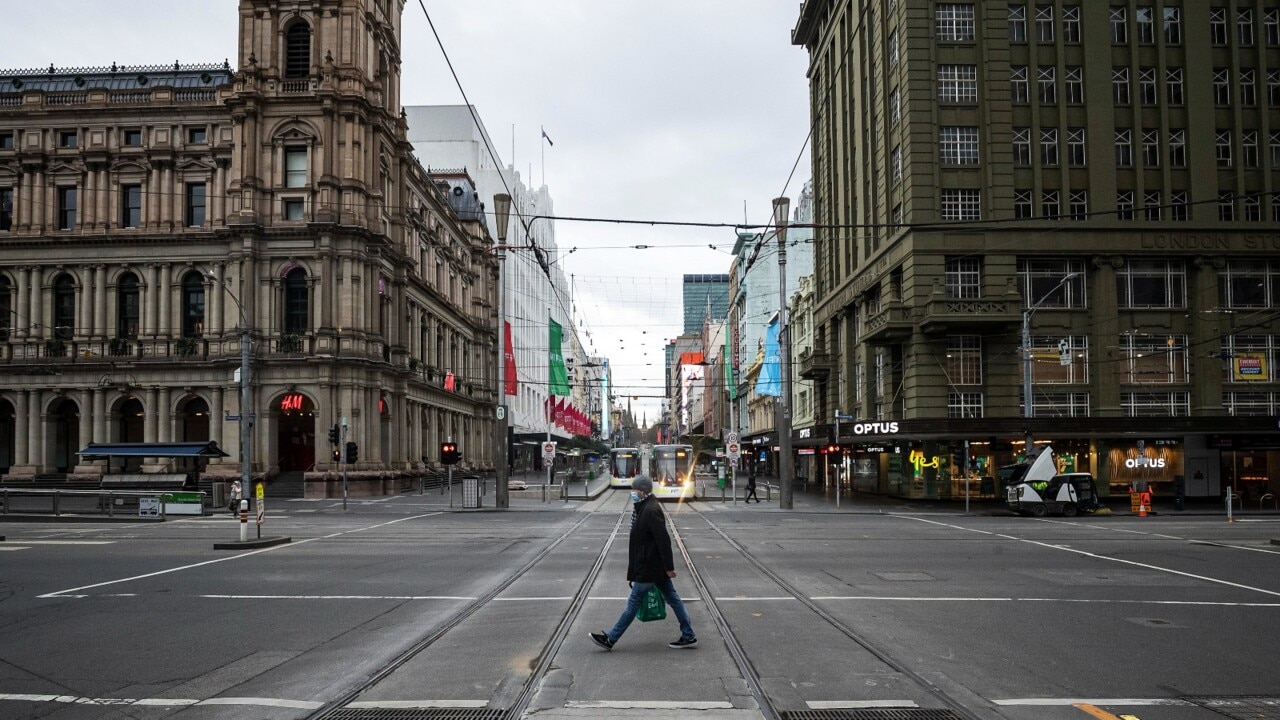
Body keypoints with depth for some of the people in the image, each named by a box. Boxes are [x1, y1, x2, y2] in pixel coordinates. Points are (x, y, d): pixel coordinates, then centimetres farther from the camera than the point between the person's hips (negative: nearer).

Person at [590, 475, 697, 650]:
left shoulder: (651, 511, -21)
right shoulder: (644, 508, 11)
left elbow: (664, 540, -23)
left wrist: (669, 567, -22)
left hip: (648, 568, -10)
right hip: (656, 567, 10)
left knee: (633, 602, 0)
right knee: (672, 599, 12)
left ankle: (610, 639, 9)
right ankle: (688, 636, 18)